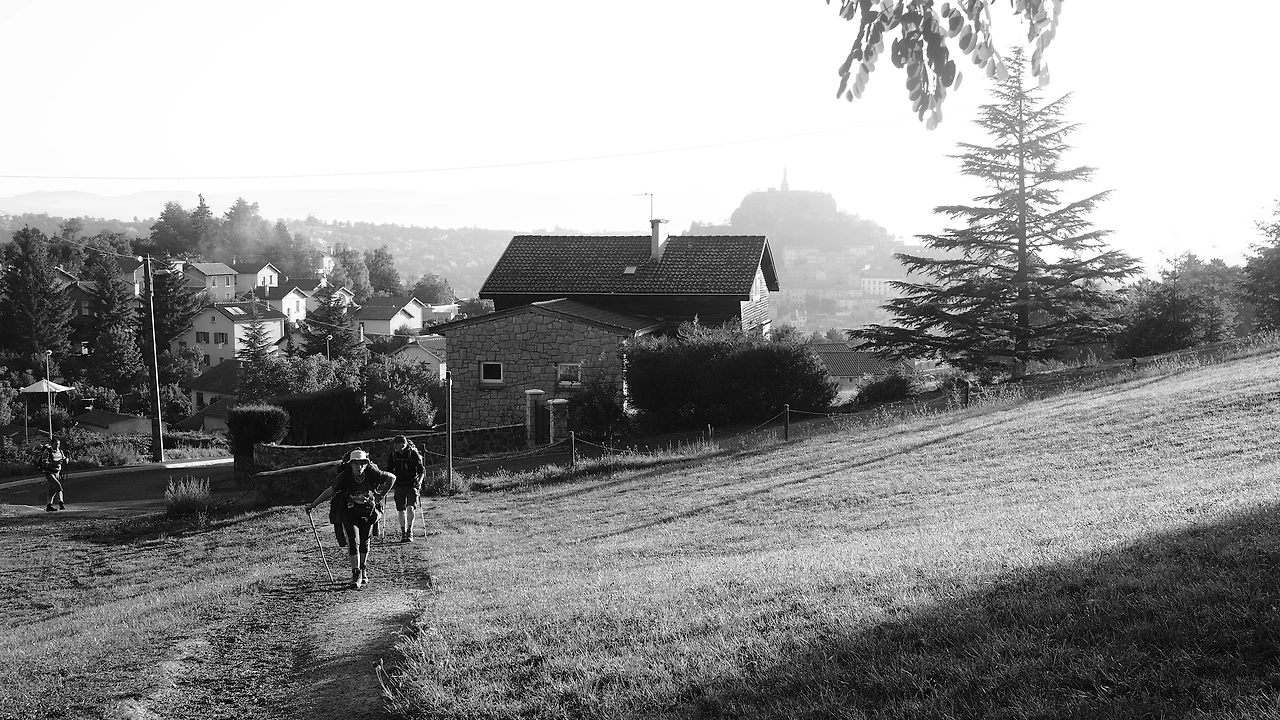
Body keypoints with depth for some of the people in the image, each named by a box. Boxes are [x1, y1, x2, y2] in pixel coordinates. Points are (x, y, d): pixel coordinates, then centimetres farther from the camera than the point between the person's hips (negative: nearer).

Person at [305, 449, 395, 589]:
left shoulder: (372, 473, -19)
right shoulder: (344, 476, -21)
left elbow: (391, 478, -5)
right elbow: (330, 491, -8)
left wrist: (379, 496, -5)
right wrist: (313, 505, -3)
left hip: (368, 512, 2)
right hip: (348, 512, -2)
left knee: (364, 542, 10)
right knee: (353, 541, -15)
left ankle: (362, 572, 28)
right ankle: (356, 575, -13)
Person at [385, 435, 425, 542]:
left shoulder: (413, 453, -9)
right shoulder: (393, 455, 1)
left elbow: (421, 470, -4)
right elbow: (389, 471, 13)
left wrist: (419, 482, -15)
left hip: (412, 484, -3)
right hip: (399, 485, 3)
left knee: (411, 507, -14)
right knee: (401, 509, 3)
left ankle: (409, 532, -5)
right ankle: (403, 533, 14)